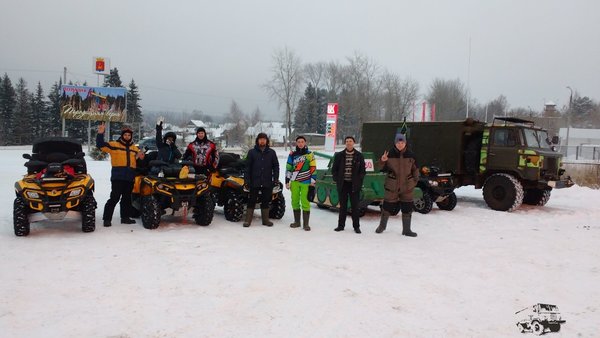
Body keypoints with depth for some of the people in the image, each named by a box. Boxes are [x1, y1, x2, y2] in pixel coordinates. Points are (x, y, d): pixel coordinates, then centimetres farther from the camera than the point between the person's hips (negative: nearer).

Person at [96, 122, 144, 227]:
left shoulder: (134, 148, 17)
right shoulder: (114, 145, 2)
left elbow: (139, 158, 24)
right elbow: (100, 145, -6)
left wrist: (140, 157, 0)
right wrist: (100, 134, -19)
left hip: (130, 178, 5)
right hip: (118, 177, -5)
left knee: (127, 198, 13)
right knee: (114, 197, -10)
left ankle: (125, 217, 22)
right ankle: (107, 218, -5)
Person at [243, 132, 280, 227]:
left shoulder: (271, 152, 7)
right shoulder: (252, 152, 4)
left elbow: (276, 166, 8)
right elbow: (247, 167, 2)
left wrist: (276, 178, -1)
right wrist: (247, 180, -5)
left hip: (267, 182, 2)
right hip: (254, 182, -1)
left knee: (266, 201, 9)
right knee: (252, 201, 2)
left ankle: (265, 219, 18)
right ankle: (248, 220, 7)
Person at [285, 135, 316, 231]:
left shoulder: (310, 154, 2)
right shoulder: (292, 154, 9)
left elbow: (313, 168, 1)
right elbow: (288, 168, 11)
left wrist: (313, 181, -4)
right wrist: (287, 181, 8)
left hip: (305, 182, -3)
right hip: (294, 182, 3)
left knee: (305, 202, -8)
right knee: (295, 201, 7)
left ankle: (305, 223, 0)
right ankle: (297, 221, 20)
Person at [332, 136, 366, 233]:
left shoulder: (359, 156, 3)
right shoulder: (339, 155, 5)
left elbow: (363, 170, 5)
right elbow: (334, 169, 10)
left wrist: (358, 181, -4)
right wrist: (337, 180, 0)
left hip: (354, 185, -1)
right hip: (343, 184, 1)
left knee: (355, 206, 2)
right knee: (342, 206, 8)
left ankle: (356, 226, 9)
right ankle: (341, 225, 17)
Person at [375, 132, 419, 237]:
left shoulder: (410, 155, 1)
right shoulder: (389, 154, -6)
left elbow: (415, 169, 12)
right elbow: (383, 169, 0)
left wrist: (415, 180, 6)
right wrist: (382, 161, -19)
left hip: (407, 186, 2)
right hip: (392, 186, -2)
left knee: (407, 208, 6)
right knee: (388, 206, 6)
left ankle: (406, 230, 20)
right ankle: (382, 225, 29)